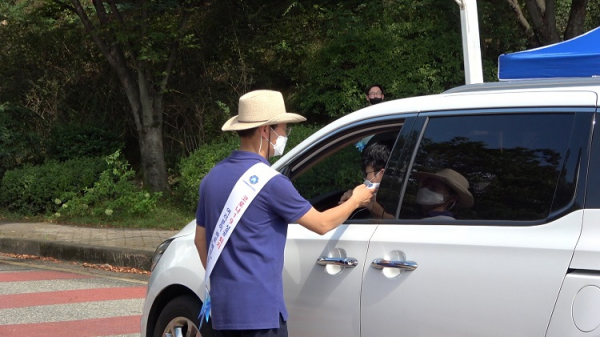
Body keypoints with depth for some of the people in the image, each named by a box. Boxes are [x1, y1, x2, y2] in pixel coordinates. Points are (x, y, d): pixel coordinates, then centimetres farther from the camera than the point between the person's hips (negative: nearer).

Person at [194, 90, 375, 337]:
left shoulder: (213, 177, 10)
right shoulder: (269, 182, -13)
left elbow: (200, 240, 19)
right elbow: (321, 224, -3)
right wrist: (356, 200, 15)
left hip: (222, 306, 8)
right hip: (258, 308, -8)